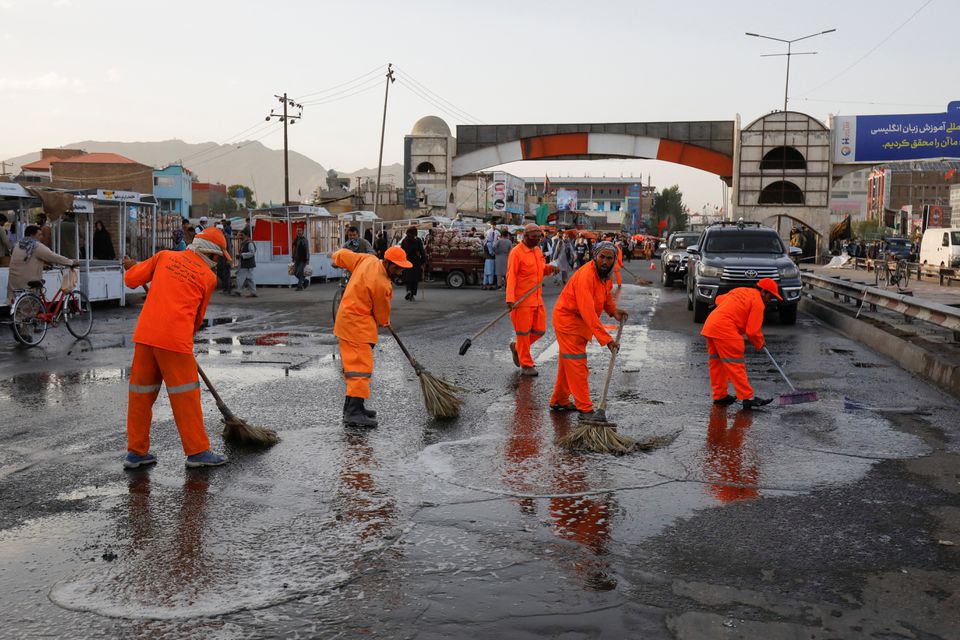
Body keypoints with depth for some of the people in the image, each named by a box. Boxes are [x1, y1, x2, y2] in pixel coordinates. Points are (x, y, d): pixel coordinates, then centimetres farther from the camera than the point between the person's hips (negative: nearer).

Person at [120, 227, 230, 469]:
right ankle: (197, 451, 10)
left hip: (145, 335, 4)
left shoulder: (165, 256, 11)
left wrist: (132, 267, 33)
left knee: (140, 393, 13)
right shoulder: (208, 277, 4)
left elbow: (132, 279, 11)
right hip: (175, 338, -4)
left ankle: (136, 451, 21)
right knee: (185, 395, 5)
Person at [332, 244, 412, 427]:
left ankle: (351, 405, 22)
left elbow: (342, 255, 13)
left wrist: (337, 258, 36)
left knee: (354, 364, 15)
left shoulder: (368, 260, 0)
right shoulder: (381, 285, -22)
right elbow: (382, 314, -6)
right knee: (361, 366, -14)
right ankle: (354, 413, -20)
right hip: (358, 325, -10)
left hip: (347, 319, 10)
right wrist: (385, 322, 16)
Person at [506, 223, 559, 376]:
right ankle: (526, 366, 11)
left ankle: (517, 347, 32)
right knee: (523, 332, 1)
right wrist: (510, 299, -26)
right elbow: (511, 276, -17)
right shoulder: (516, 252, -12)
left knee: (540, 330, 9)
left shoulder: (537, 250, 11)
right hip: (521, 300, -8)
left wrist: (550, 268, 1)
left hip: (537, 299, 8)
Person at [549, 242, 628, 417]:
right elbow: (588, 311, -37)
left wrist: (614, 311, -2)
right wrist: (606, 338, -39)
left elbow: (606, 294, 20)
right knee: (576, 363, -10)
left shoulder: (606, 274, 0)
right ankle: (585, 409, -7)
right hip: (567, 319, -10)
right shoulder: (586, 275, -30)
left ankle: (559, 401, 32)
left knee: (568, 363, 19)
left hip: (579, 322, 10)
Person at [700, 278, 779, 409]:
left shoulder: (740, 290, 21)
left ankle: (719, 396, 20)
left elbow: (719, 299, 33)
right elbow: (752, 331, -8)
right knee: (735, 365, -7)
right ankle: (748, 397, -6)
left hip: (710, 324, 9)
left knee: (717, 363, 13)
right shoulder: (757, 301, -4)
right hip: (725, 330, -9)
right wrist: (759, 344, 10)